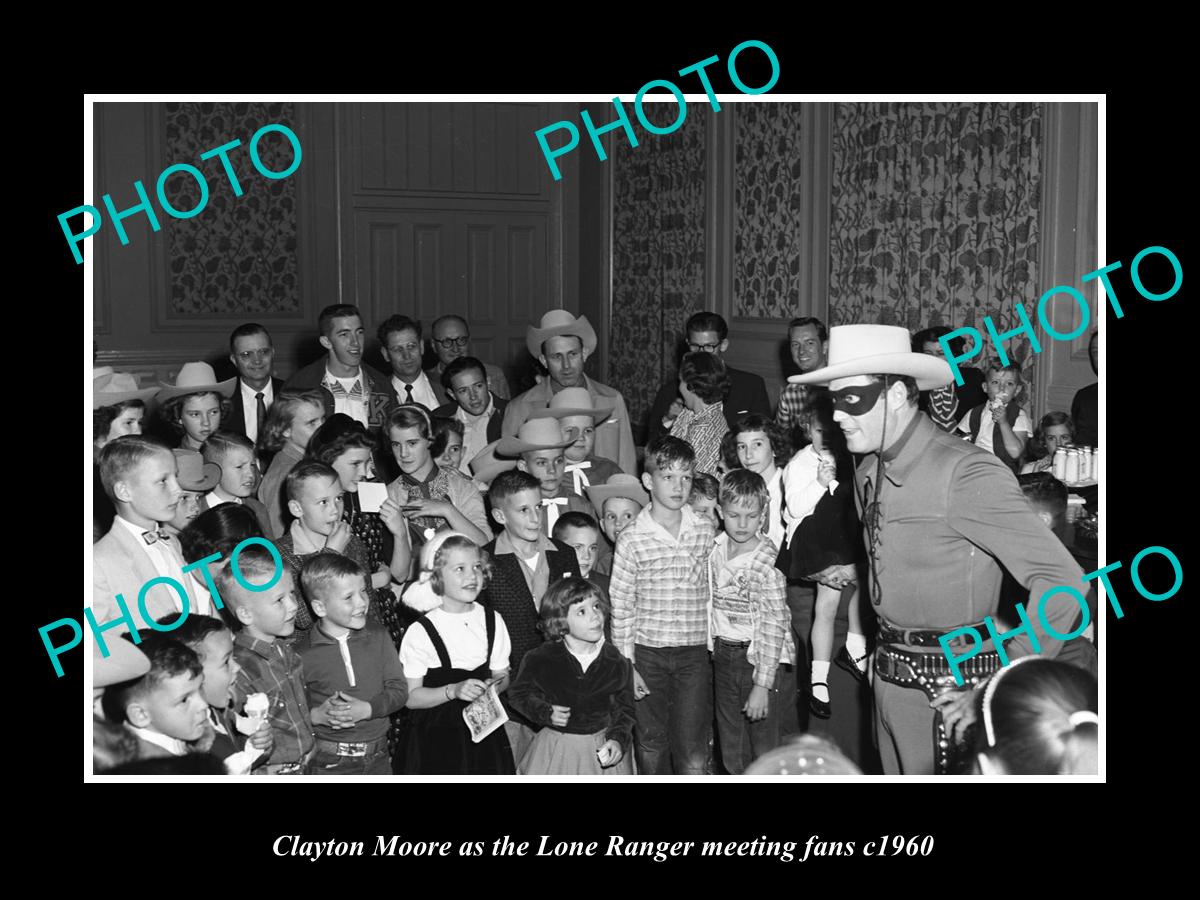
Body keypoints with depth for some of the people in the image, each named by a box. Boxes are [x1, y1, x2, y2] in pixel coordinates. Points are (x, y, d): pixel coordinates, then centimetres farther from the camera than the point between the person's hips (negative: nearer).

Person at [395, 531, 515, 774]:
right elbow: (409, 696, -10)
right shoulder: (420, 632, -10)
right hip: (436, 739, -3)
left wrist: (494, 686, -10)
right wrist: (454, 690, -21)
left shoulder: (492, 620, 3)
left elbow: (502, 676, 11)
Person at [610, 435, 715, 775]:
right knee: (651, 747, 10)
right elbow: (621, 607, -2)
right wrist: (627, 666, -4)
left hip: (695, 652, 1)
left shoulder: (706, 532, 2)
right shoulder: (632, 538, -5)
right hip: (648, 652, -1)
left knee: (693, 755, -1)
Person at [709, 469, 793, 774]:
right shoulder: (715, 548, 1)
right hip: (723, 655, 6)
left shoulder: (769, 560, -17)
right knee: (732, 752, 14)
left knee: (765, 750, 1)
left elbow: (774, 625, -18)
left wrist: (762, 684, -21)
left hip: (758, 657, -6)